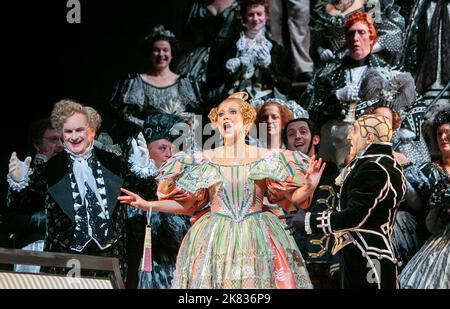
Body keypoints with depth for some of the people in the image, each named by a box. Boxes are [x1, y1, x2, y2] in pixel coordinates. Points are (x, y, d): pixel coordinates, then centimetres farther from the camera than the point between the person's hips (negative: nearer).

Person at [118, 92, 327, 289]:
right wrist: (147, 205, 1)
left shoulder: (266, 159, 2)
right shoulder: (204, 161, 6)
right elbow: (187, 204, 10)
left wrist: (309, 187, -18)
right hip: (214, 240, 1)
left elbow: (290, 199, 2)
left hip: (257, 239, -1)